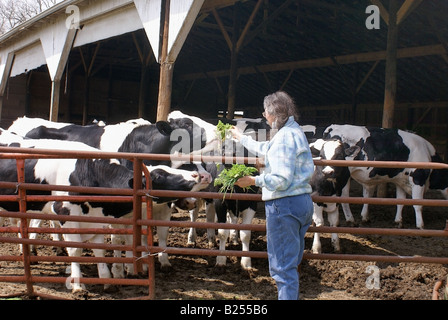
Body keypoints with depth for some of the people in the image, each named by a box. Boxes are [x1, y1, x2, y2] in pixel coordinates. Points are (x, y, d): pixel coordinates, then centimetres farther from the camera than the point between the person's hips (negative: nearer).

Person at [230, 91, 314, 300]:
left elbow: (281, 179, -24)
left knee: (282, 266, -3)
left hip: (284, 204, -10)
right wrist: (241, 138, 45)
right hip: (303, 202, 10)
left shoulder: (285, 136, -16)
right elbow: (266, 149, 34)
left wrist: (254, 180, -16)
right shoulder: (296, 132, 16)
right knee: (290, 263, 20)